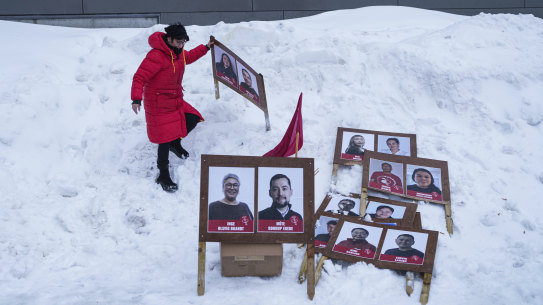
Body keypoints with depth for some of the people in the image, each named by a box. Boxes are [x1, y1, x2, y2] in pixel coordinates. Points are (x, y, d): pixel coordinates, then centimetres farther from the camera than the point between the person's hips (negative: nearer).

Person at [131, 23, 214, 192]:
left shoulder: (178, 52, 4)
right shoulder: (156, 56, -25)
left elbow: (188, 57, 29)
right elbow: (139, 77, -26)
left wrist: (205, 48, 31)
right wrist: (136, 98, -37)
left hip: (176, 100, 8)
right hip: (159, 105, -8)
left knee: (192, 119, 5)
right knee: (165, 139, -5)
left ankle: (175, 143, 32)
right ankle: (163, 175, 8)